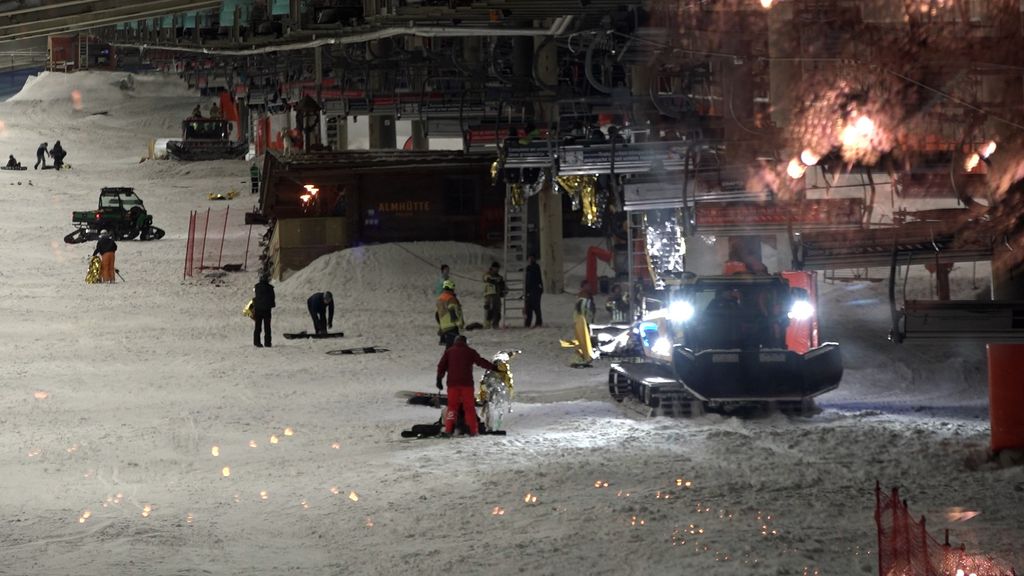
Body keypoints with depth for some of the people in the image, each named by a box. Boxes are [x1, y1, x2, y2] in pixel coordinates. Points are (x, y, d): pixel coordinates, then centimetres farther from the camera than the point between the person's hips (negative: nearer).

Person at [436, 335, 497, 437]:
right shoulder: (470, 352, 6)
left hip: (452, 383, 1)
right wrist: (494, 367, 17)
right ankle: (473, 430, 3)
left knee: (452, 406, 4)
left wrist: (439, 379, 6)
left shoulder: (449, 352, 10)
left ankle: (448, 430, -8)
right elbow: (481, 362, 7)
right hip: (467, 383, -1)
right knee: (469, 407, 5)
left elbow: (441, 366, 5)